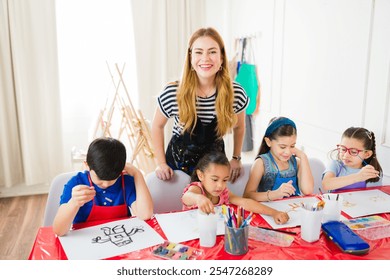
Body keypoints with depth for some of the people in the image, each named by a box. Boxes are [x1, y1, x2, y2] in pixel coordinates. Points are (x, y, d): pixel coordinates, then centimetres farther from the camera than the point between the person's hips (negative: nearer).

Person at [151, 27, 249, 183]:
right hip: (178, 163, -1)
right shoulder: (173, 93, -21)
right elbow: (157, 126, -3)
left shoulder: (236, 93, -16)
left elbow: (239, 127, 5)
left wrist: (236, 158, 6)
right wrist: (161, 163, -5)